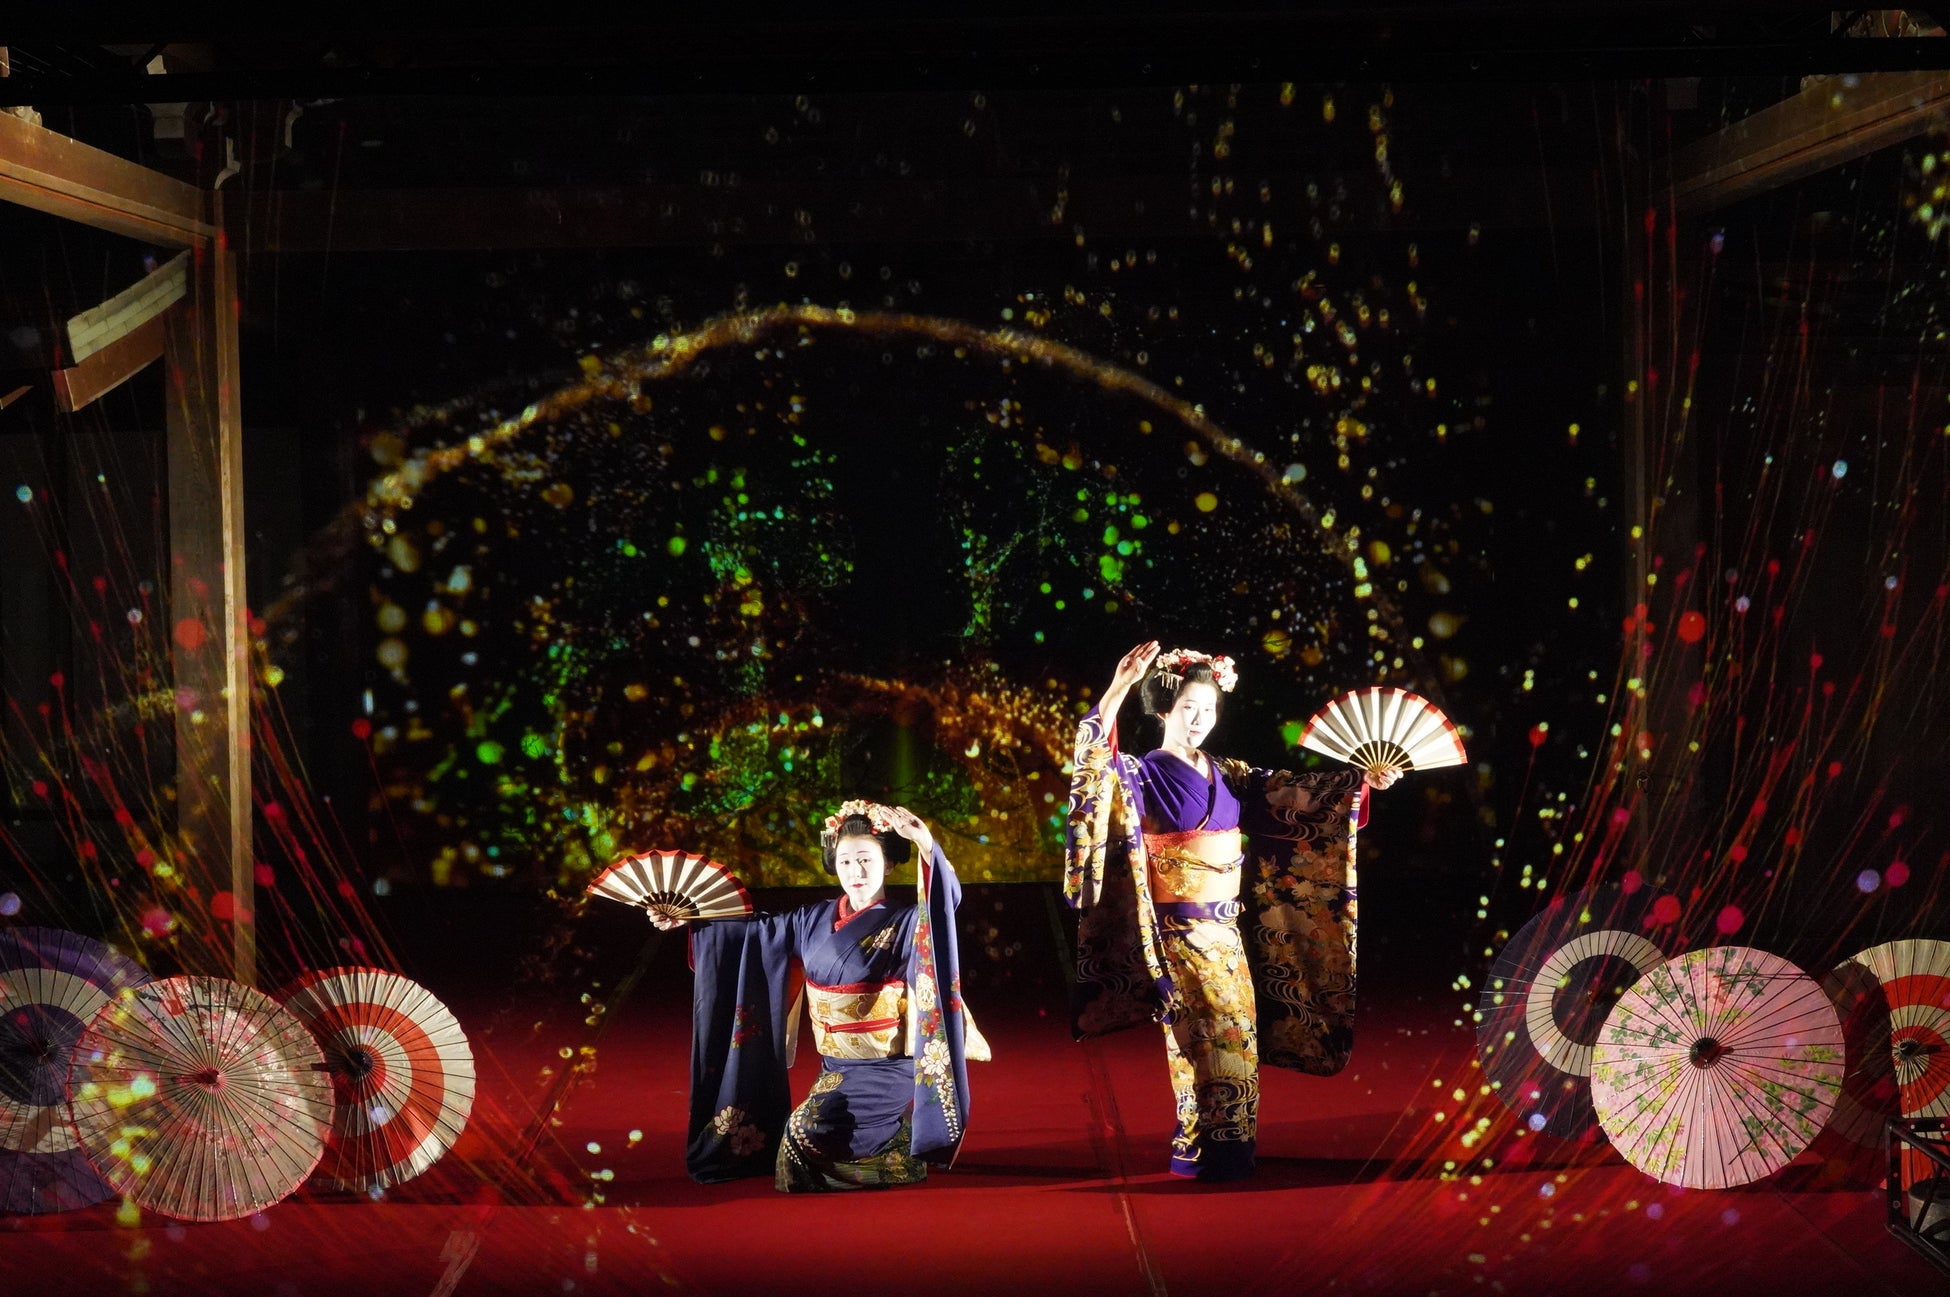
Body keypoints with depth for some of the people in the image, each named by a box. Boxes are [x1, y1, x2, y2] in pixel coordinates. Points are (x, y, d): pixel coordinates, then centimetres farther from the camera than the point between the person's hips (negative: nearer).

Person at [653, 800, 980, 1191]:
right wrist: (688, 920, 19)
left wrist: (926, 843, -43)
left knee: (810, 1129, -24)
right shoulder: (815, 920, 8)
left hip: (886, 1074, -6)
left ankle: (907, 1150, -1)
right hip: (834, 1072, 7)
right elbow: (755, 931, 19)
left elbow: (947, 901, -28)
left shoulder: (904, 924, -9)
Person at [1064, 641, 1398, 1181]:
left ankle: (1228, 1153, 12)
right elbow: (1096, 761, -23)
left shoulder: (1229, 776, 14)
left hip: (1227, 932, 6)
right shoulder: (1141, 775, -3)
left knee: (1239, 1039, 4)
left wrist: (1360, 781, -5)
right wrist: (1118, 689, -36)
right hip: (1179, 931, -6)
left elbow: (1292, 793, 7)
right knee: (1212, 1036, -11)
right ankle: (1204, 1151, -4)